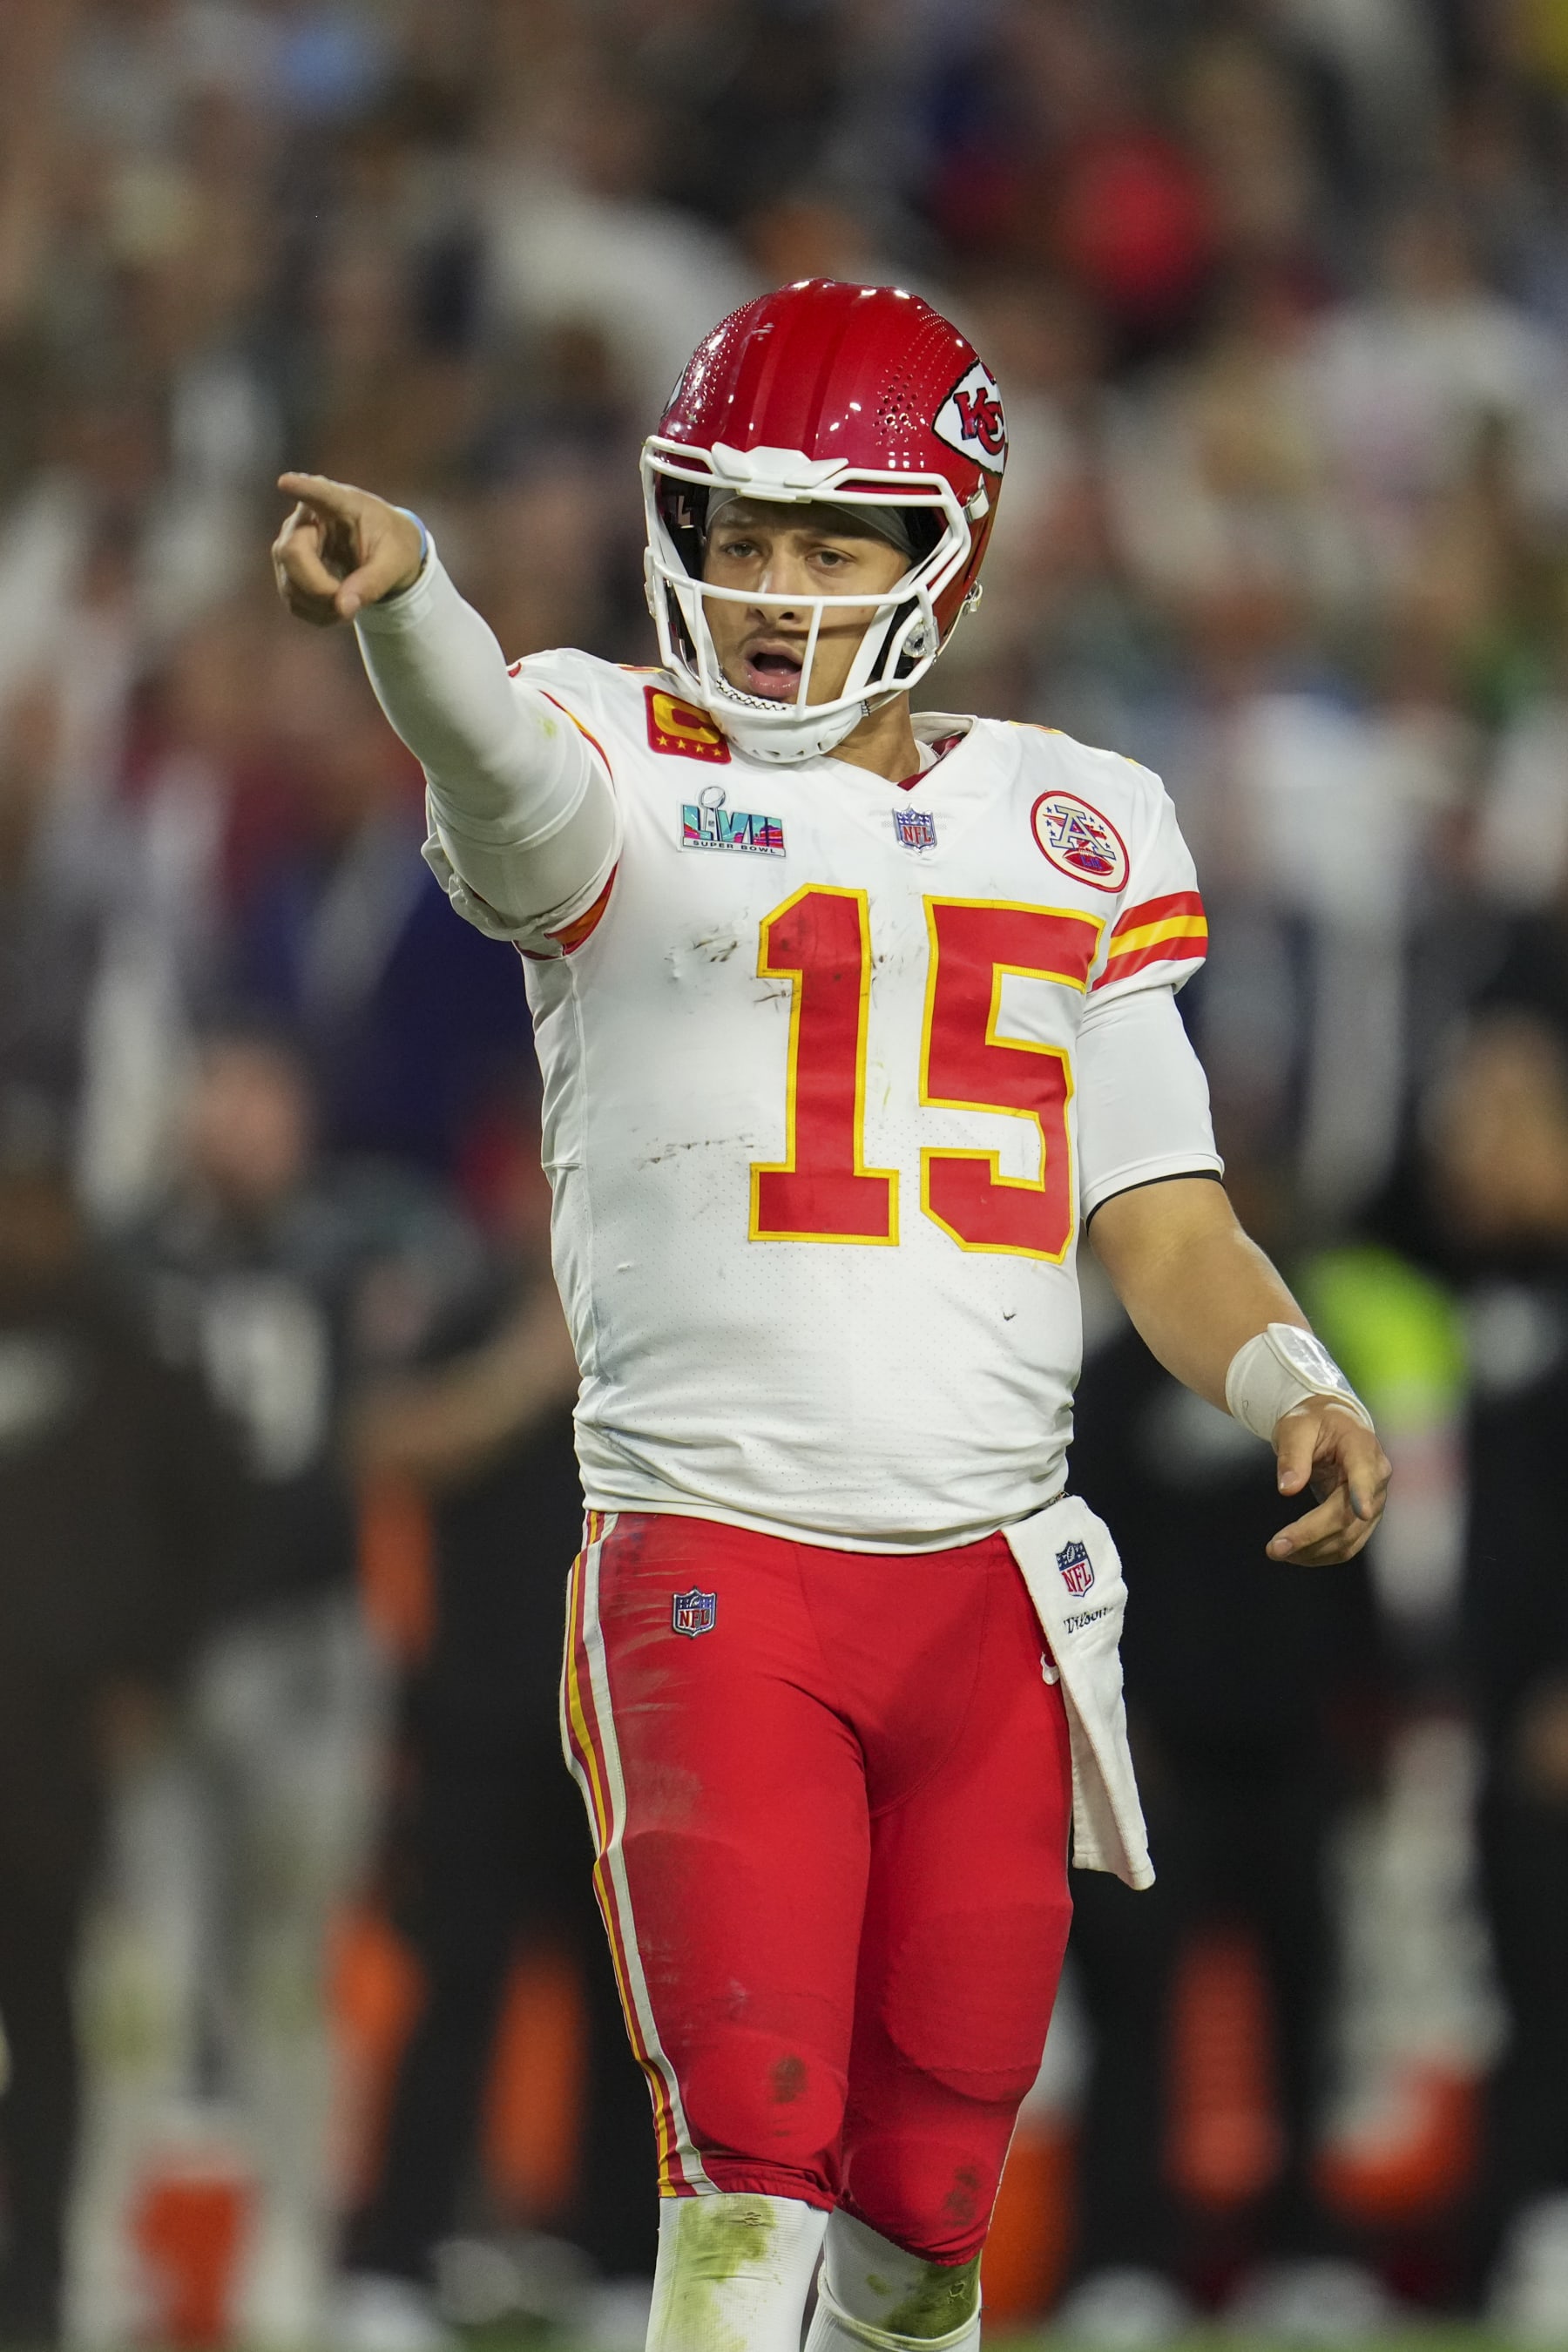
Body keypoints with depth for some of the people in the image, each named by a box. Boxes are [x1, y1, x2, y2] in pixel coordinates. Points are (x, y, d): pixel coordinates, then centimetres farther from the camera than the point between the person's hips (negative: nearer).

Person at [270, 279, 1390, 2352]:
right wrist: (397, 597, -49)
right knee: (753, 2168, -14)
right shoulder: (627, 776, 0)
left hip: (996, 1587, 4)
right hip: (716, 1563, -4)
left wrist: (1292, 1386, -9)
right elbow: (498, 764, -25)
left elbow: (1164, 1218, 12)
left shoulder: (1075, 836, 13)